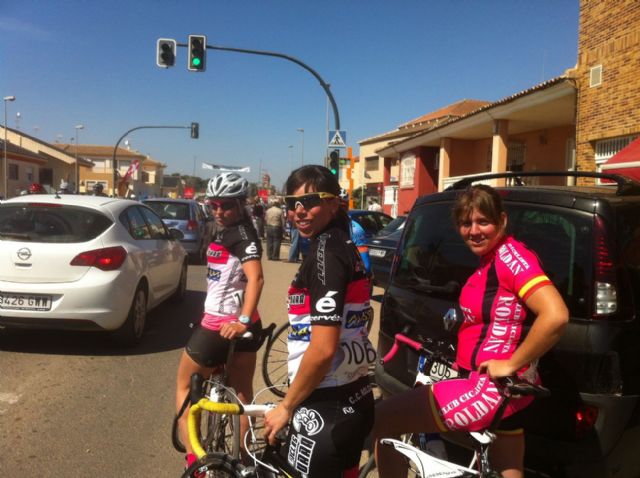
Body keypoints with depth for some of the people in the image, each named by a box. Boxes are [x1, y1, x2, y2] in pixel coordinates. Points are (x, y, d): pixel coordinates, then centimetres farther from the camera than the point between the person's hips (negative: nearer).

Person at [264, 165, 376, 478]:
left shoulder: (325, 252, -19)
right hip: (354, 398, 9)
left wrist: (286, 406, -11)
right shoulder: (345, 246, 9)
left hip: (326, 407, -9)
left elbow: (323, 348, -24)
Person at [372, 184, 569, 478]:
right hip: (500, 388, 10)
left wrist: (510, 364, -22)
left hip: (491, 388, -10)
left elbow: (556, 316, -29)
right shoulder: (490, 259, 10)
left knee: (383, 420, -4)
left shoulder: (511, 256, -18)